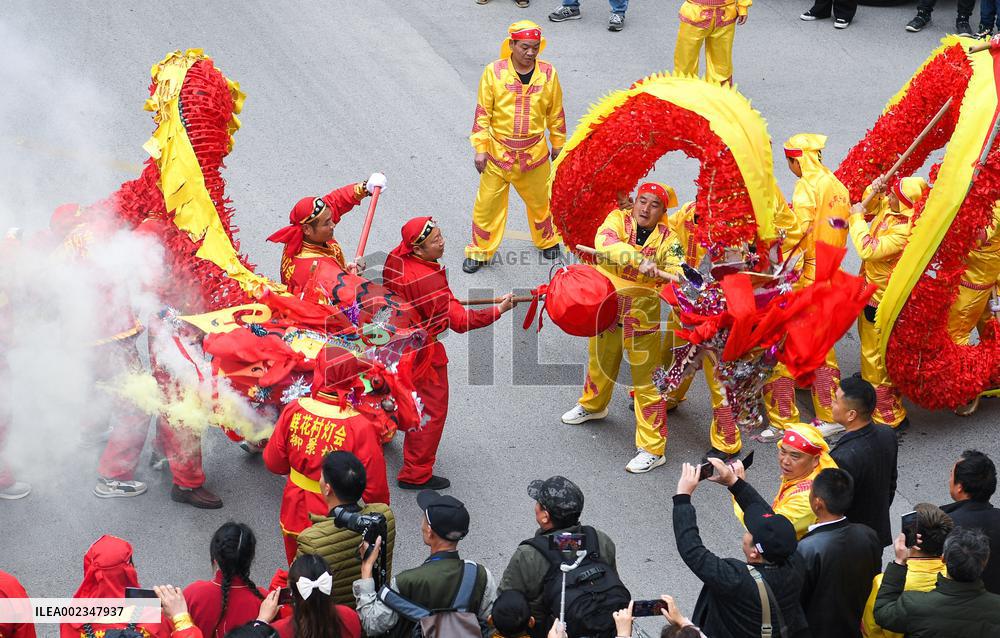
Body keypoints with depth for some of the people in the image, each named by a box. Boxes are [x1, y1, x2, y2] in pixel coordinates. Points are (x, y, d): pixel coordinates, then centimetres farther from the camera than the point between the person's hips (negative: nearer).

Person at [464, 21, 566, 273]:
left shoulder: (548, 73, -7)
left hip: (535, 153, 2)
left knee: (540, 200, 18)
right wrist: (480, 149, -7)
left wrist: (558, 145, 12)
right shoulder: (494, 72, -12)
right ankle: (479, 252, 23)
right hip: (498, 151, -1)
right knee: (487, 204, 6)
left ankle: (548, 241, 43)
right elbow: (482, 113, -6)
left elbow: (556, 113, 6)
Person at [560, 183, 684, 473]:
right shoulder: (618, 219, -8)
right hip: (606, 306, 3)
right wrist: (639, 259, -44)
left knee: (646, 381, -1)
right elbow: (605, 242, -29)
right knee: (599, 363, 27)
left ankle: (652, 449, 7)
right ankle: (592, 406, 57)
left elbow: (676, 272, -20)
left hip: (643, 315, -3)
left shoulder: (667, 239, -7)